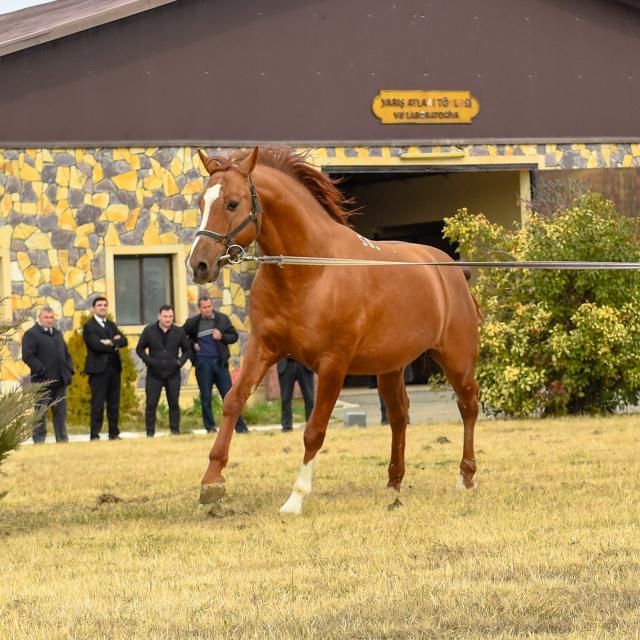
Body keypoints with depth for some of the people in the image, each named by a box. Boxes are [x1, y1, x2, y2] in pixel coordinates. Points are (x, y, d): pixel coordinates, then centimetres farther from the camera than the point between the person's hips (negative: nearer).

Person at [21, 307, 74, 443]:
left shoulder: (57, 334, 20)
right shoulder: (31, 334, -5)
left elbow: (66, 354, 24)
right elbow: (28, 356, -13)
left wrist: (69, 370, 9)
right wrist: (42, 371, -18)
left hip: (60, 381, 7)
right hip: (43, 381, -7)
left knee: (61, 412, 8)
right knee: (41, 413, -2)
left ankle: (62, 439, 13)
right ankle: (39, 441, 1)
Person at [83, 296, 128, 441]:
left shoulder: (111, 325, 18)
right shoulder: (89, 327, -3)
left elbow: (124, 341, 4)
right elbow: (97, 345, -17)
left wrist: (111, 342, -14)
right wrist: (115, 345, -6)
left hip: (114, 368, 6)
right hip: (98, 369, -6)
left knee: (114, 404, 8)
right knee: (97, 404, -6)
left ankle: (114, 433, 14)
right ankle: (95, 435, -4)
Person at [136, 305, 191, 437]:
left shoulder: (179, 332, 4)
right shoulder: (149, 331, 0)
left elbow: (187, 350, 13)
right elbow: (140, 349, 6)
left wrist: (180, 361, -5)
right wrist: (149, 361, -9)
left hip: (173, 374, 1)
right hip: (154, 374, -1)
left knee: (174, 403, 4)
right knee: (151, 404, -3)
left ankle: (175, 430, 10)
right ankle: (150, 433, 1)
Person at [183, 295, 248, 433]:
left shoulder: (222, 319, 5)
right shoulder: (192, 322, 3)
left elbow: (234, 336, 8)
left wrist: (222, 337, -10)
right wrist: (192, 344, -2)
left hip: (220, 362, 0)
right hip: (202, 363, 0)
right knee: (205, 398, 3)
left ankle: (240, 427, 1)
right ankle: (210, 428, 11)